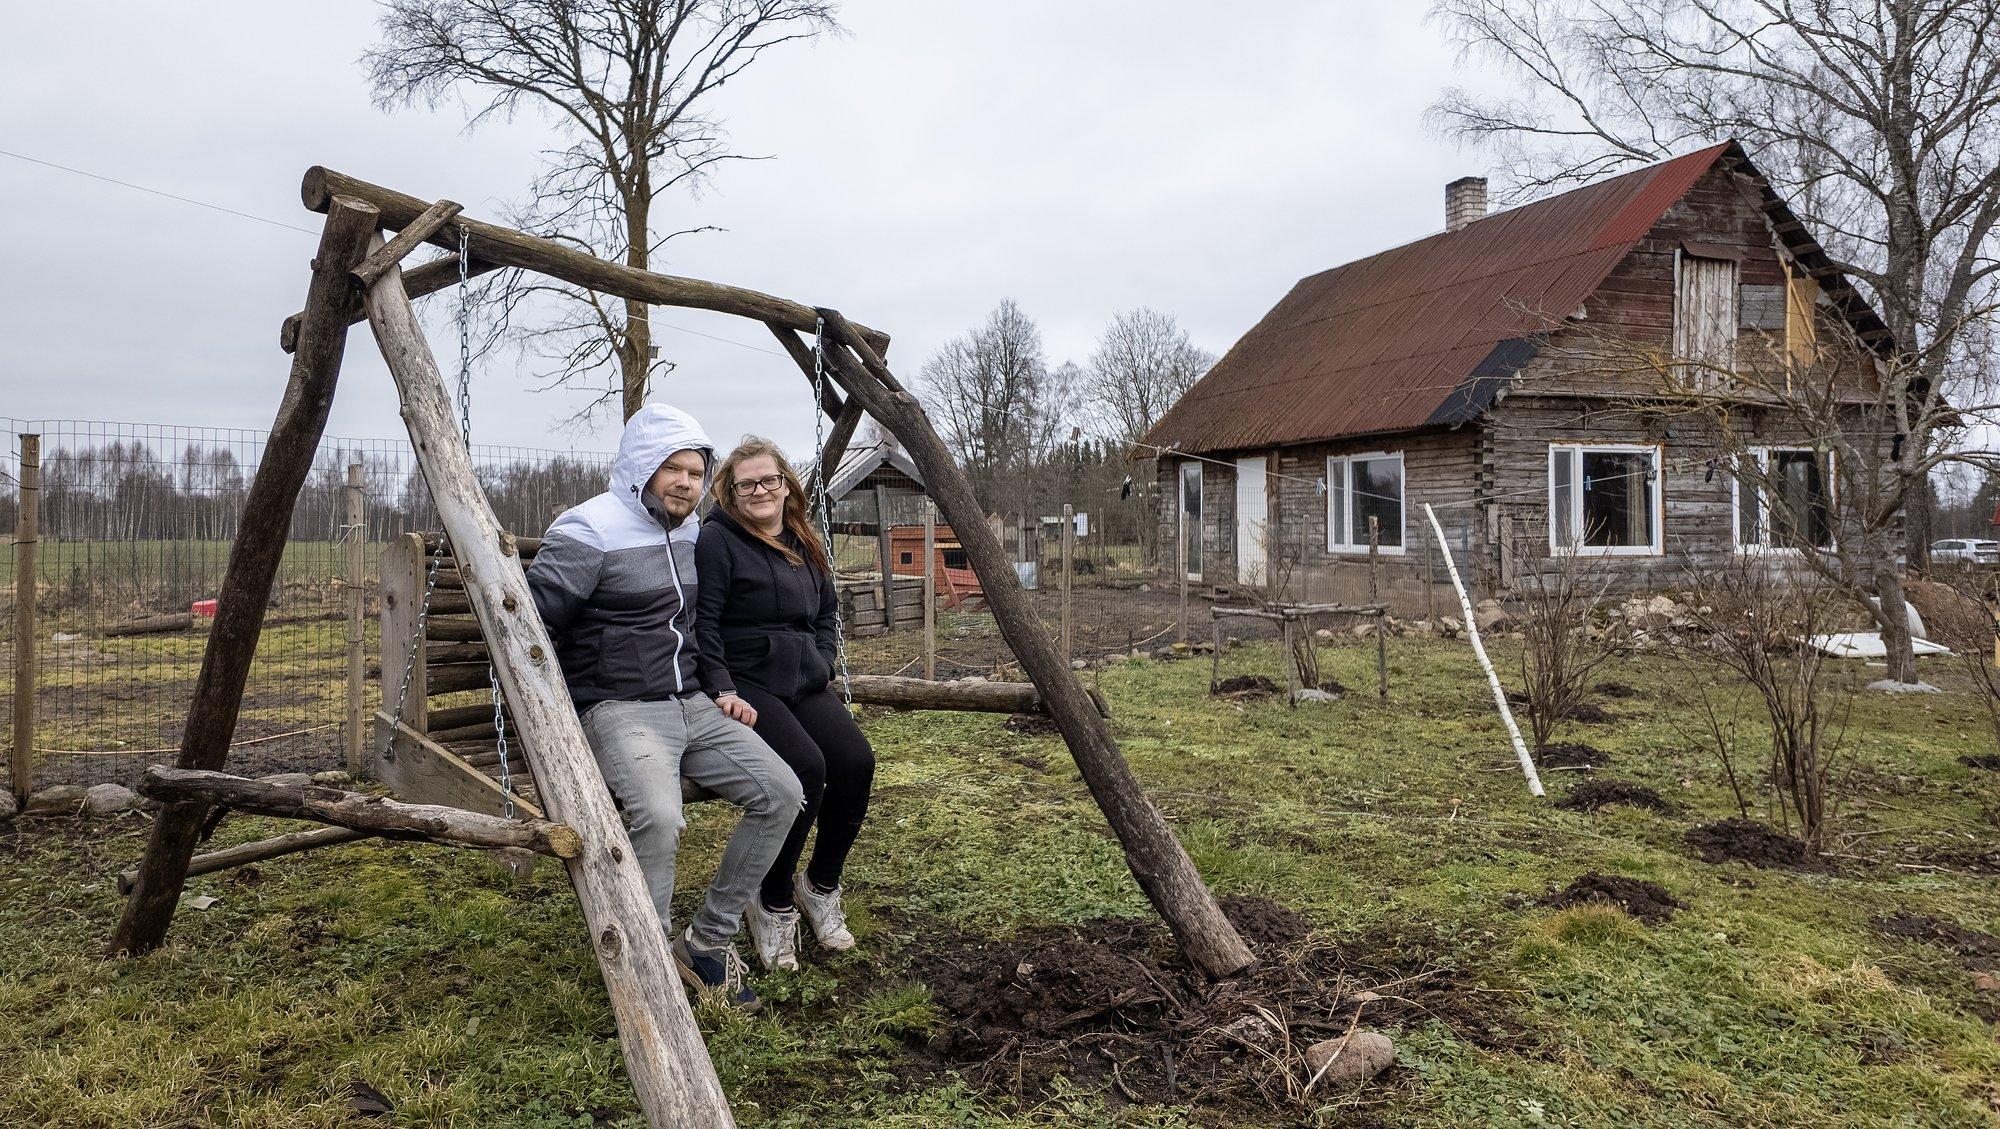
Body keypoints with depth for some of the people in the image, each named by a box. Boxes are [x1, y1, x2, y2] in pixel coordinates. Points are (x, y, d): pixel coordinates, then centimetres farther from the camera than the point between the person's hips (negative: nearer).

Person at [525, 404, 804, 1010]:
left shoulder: (691, 533, 13)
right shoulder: (591, 531, -11)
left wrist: (720, 693, 15)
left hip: (691, 705, 8)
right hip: (620, 710, -8)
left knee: (781, 791, -8)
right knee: (658, 817, -34)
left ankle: (707, 942, 6)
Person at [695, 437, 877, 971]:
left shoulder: (805, 544, 18)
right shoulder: (716, 540, -3)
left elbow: (827, 612, 26)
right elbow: (702, 623, -9)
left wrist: (821, 666, 10)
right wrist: (722, 690, -19)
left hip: (805, 682, 6)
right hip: (746, 683, -6)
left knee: (856, 761, -21)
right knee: (804, 765, -31)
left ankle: (822, 885, 3)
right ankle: (773, 904, -9)